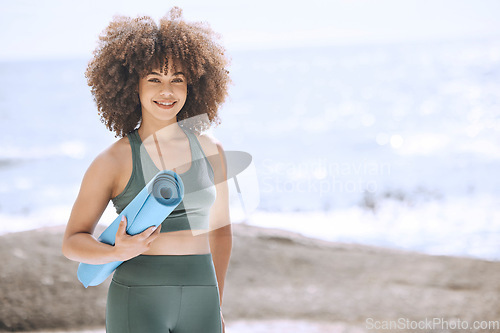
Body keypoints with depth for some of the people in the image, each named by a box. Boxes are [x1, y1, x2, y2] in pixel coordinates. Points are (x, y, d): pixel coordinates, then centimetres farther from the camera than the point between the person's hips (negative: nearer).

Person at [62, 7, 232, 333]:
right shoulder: (114, 161, -3)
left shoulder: (210, 150, 8)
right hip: (138, 302, -4)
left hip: (199, 304, 4)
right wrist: (116, 252, -18)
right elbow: (72, 242, 2)